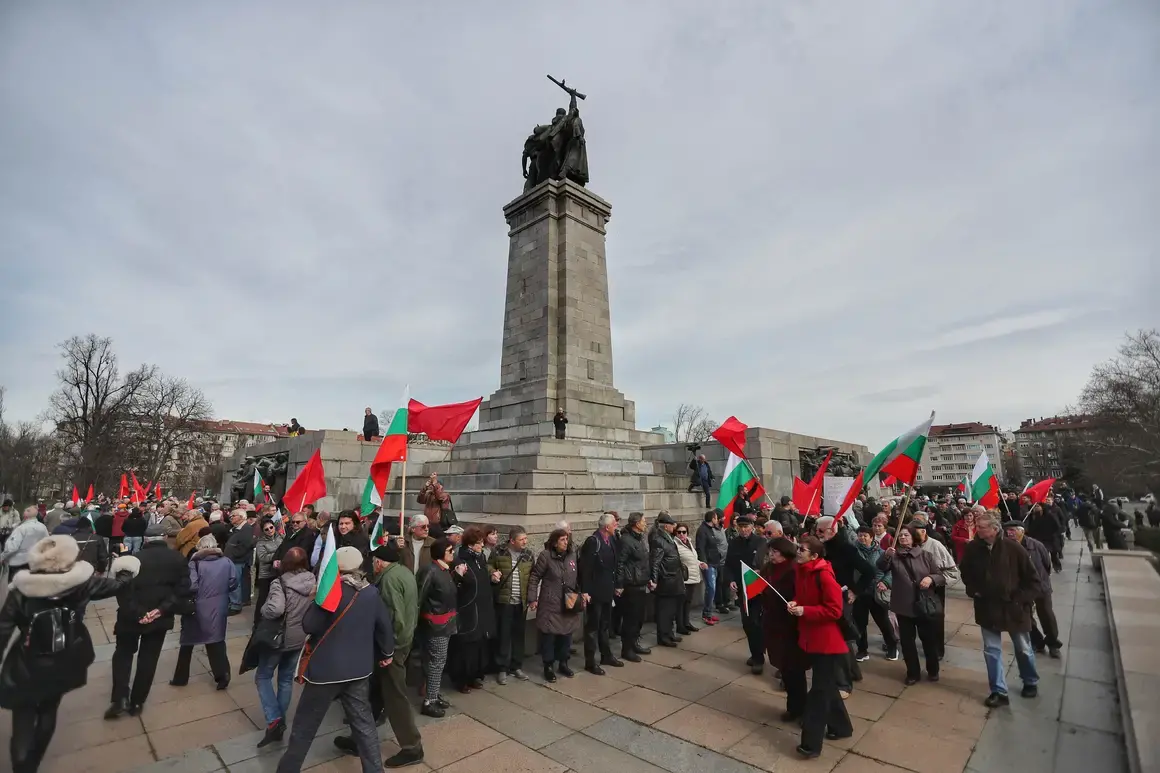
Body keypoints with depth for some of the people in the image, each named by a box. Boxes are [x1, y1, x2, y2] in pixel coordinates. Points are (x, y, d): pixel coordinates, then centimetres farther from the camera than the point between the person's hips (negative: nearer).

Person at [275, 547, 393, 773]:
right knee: (363, 722, 15)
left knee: (305, 725, 17)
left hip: (326, 669, -4)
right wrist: (387, 653, 18)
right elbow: (385, 625, 3)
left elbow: (308, 626, -12)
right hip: (359, 668, 4)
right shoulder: (371, 592, -5)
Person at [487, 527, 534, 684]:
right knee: (503, 635, 3)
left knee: (518, 634, 13)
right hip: (504, 600, -3)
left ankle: (517, 666, 27)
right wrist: (493, 572, -12)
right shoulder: (499, 552, -6)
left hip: (521, 601, 3)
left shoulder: (528, 555, 2)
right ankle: (502, 669, 17)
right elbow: (489, 565, 9)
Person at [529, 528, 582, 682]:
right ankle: (548, 667, 21)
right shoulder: (545, 556, -13)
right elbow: (534, 577, -9)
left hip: (569, 604, 5)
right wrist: (533, 599, -11)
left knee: (566, 634, 13)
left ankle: (563, 664, 31)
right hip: (550, 604, -5)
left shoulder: (570, 556, 5)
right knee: (549, 635, 3)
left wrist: (580, 594, 8)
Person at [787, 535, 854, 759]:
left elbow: (834, 610, -23)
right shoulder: (800, 571, 1)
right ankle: (841, 726, 41)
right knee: (826, 685, 22)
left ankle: (811, 742, 9)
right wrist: (795, 603, -6)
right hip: (811, 638, 8)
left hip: (828, 642, -8)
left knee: (819, 690, 1)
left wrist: (804, 611, -25)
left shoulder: (824, 576, -24)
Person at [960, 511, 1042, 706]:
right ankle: (998, 692, 17)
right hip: (987, 608, 2)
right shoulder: (973, 548, -11)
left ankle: (1030, 682, 44)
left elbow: (1032, 579, -8)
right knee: (991, 650, 7)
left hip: (1013, 608, -2)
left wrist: (1022, 599, -11)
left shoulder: (1014, 548, -19)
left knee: (1023, 649, 19)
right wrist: (973, 591, -3)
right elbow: (965, 573, 8)